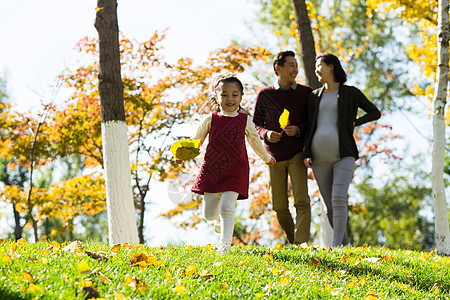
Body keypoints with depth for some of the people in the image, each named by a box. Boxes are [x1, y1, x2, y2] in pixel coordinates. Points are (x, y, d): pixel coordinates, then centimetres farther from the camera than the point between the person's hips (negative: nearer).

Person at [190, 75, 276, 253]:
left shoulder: (245, 120, 2)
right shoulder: (211, 119, 1)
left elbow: (254, 140, 20)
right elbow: (197, 140, 14)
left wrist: (266, 157, 32)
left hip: (235, 170, -1)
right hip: (212, 170, 2)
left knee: (226, 207, -17)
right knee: (208, 214, 6)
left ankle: (225, 244, -10)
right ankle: (219, 219, 41)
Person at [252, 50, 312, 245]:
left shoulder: (306, 93, 5)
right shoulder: (264, 95, 6)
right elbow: (256, 124, 10)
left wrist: (298, 130, -13)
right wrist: (266, 134, -12)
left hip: (297, 153, -1)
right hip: (274, 155, 1)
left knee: (301, 200, -16)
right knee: (279, 206, 3)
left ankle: (301, 244, -19)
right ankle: (292, 242, 23)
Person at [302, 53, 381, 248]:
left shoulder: (351, 93, 6)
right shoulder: (314, 96, 15)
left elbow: (375, 113, 12)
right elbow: (309, 127, 13)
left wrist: (353, 124, -1)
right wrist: (306, 154, -1)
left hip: (343, 155, -4)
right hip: (319, 157, 4)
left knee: (338, 200, -20)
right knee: (330, 206, 6)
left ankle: (336, 246, -22)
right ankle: (344, 241, 24)